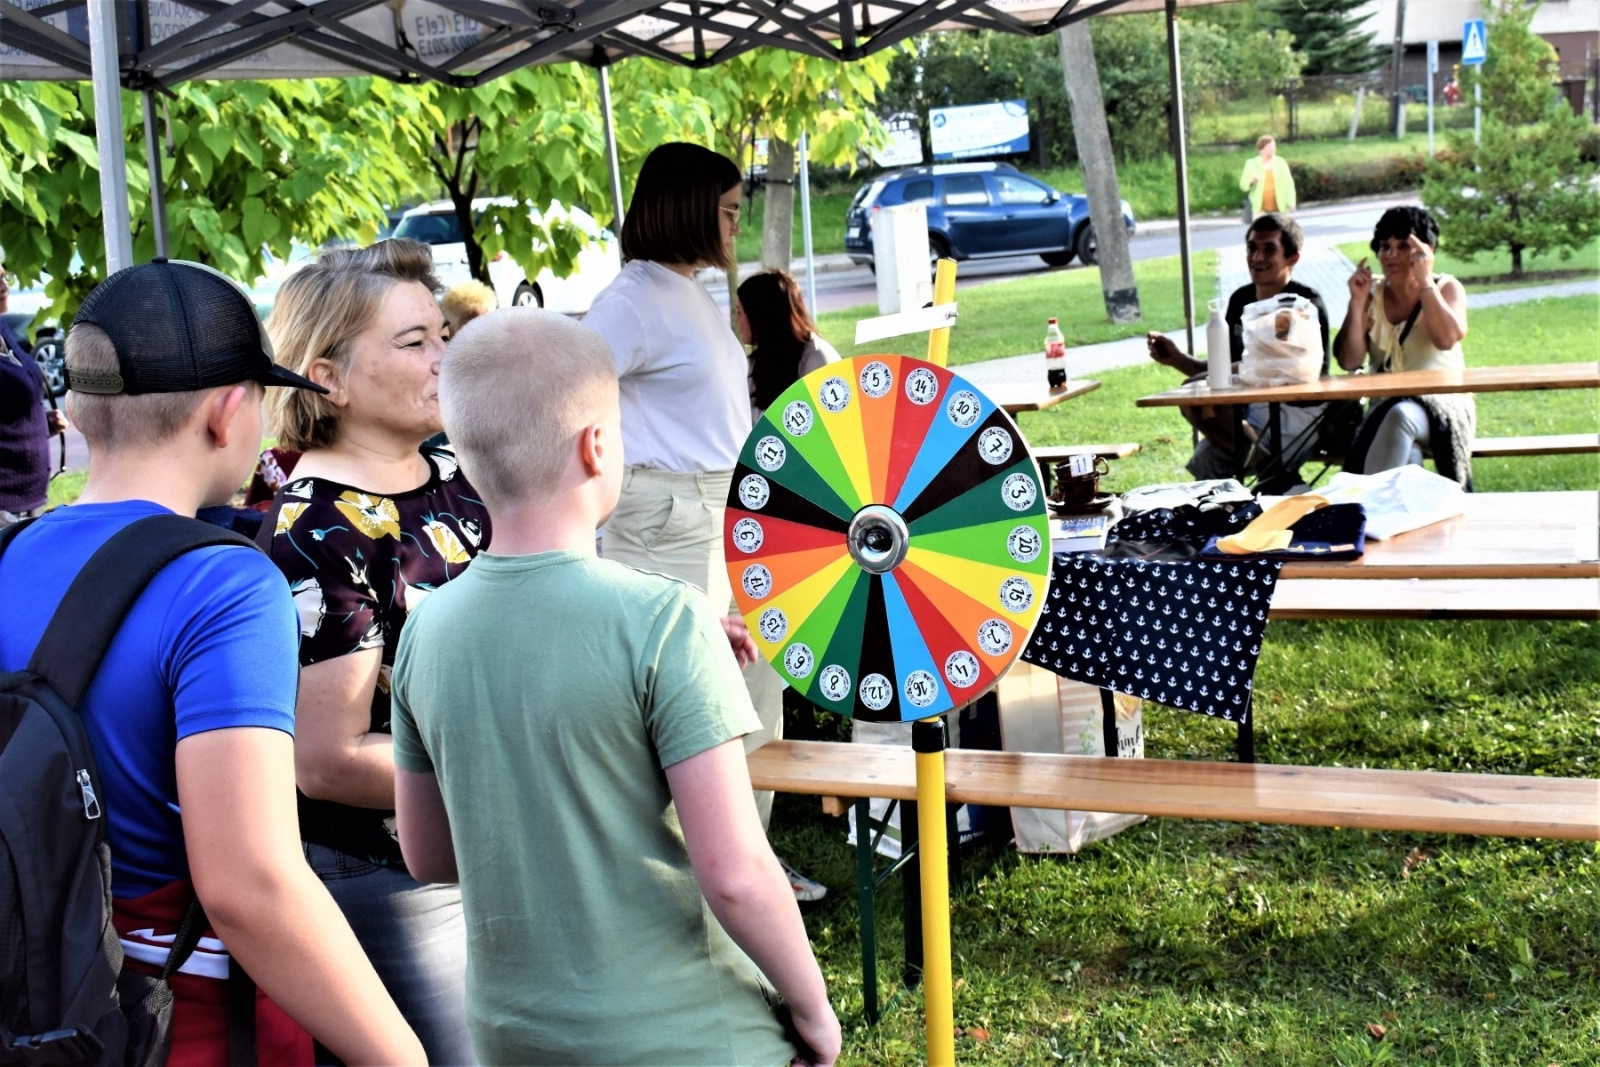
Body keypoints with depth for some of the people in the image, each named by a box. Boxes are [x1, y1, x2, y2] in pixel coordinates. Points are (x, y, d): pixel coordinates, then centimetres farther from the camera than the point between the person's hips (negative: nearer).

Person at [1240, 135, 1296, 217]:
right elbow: (1243, 185, 2)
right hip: (1260, 208, -1)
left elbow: (1288, 183, 1)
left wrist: (1291, 203, -6)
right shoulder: (1252, 163, 1)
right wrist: (1252, 180, -20)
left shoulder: (1280, 162, 2)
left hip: (1279, 208, 1)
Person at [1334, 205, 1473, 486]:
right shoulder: (1372, 295, 9)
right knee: (1404, 455, -34)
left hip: (1442, 403, -1)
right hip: (1384, 406, 1)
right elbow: (1349, 361, -2)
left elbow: (1447, 339, -17)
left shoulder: (1446, 288, 6)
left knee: (1400, 415, -36)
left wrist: (1424, 281, -16)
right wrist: (1357, 302, -10)